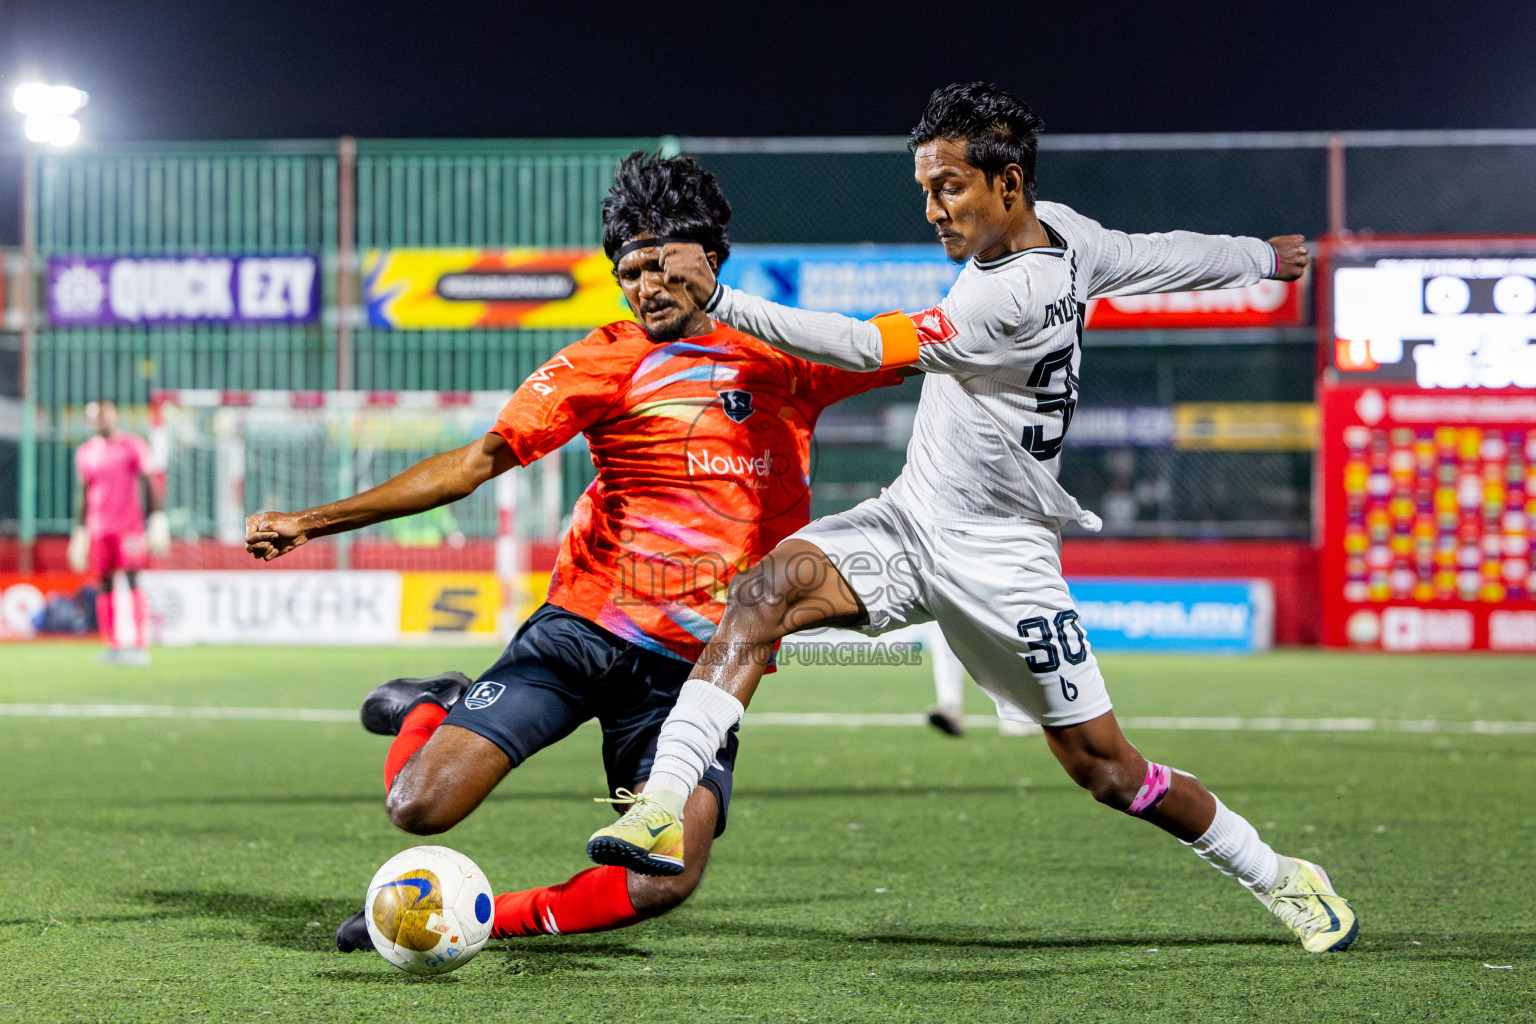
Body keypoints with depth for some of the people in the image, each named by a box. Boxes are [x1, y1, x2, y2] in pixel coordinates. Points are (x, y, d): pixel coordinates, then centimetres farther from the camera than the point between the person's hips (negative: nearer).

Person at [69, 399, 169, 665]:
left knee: (133, 581, -12)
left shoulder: (134, 446, 2)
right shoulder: (85, 453, 13)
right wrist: (79, 532, 16)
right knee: (104, 585, 1)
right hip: (98, 528, 4)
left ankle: (140, 645, -16)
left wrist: (158, 521, -10)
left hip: (130, 526, -4)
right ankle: (112, 646, 4)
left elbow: (150, 486, 0)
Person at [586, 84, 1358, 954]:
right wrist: (1263, 258, 34)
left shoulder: (1009, 299, -26)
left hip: (998, 562, -8)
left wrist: (718, 300, -38)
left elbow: (867, 347, -31)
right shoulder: (1064, 233, -1)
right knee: (767, 588, -19)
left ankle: (1279, 877, 23)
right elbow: (1167, 256, 14)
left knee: (1104, 767, 1)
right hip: (908, 523, 8)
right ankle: (663, 806, -28)